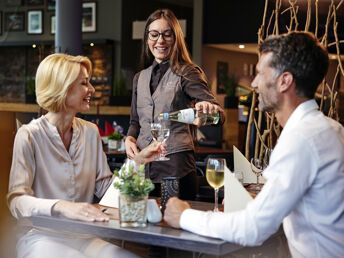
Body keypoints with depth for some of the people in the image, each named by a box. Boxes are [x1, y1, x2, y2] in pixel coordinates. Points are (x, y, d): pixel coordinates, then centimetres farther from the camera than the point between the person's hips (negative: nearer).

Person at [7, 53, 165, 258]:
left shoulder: (90, 132, 10)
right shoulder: (30, 136, -9)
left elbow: (104, 187, 12)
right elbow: (17, 199, -18)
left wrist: (138, 161, 0)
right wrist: (61, 206, -36)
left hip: (83, 237, 6)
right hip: (42, 237, -5)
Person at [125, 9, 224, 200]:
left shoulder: (187, 73, -1)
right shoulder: (140, 78, 15)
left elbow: (219, 115, -12)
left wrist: (209, 109, -35)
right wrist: (129, 139, 2)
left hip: (176, 167, -5)